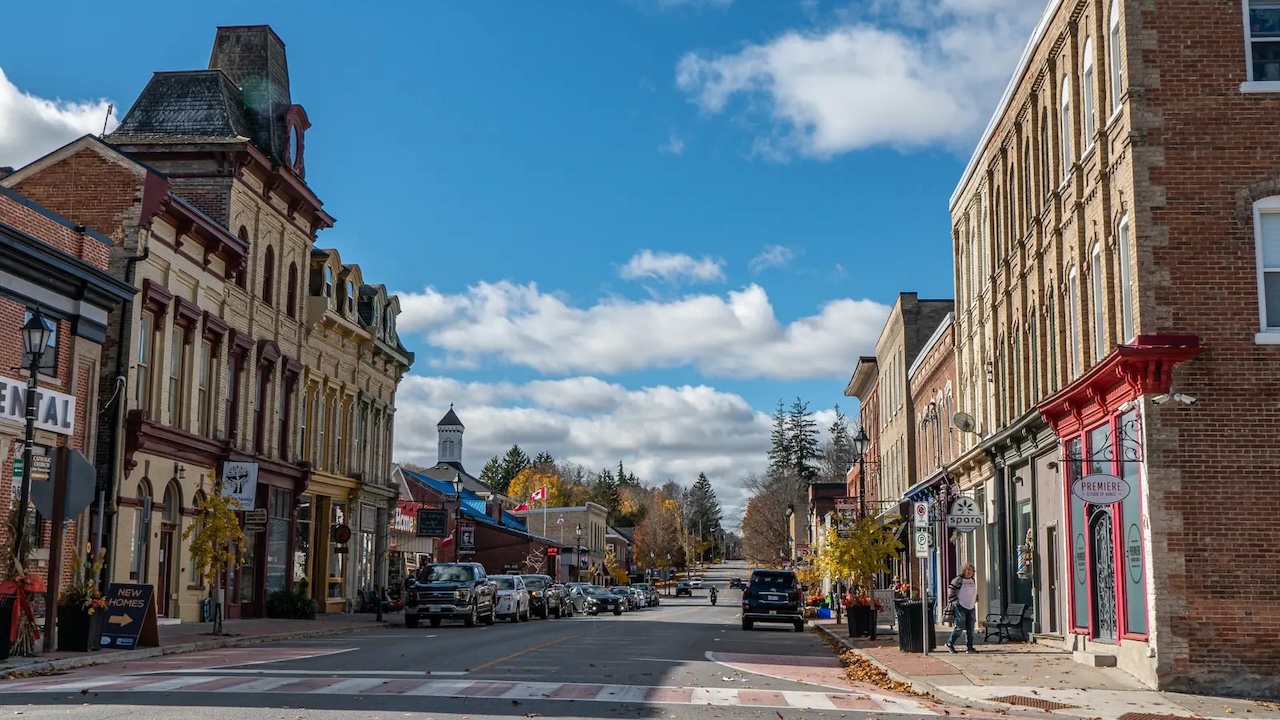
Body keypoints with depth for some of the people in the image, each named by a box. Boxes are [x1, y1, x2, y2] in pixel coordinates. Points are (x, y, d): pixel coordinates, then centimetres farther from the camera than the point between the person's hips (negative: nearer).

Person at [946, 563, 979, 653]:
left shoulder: (973, 581, 14)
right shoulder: (958, 580, -8)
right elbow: (950, 592, -10)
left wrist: (975, 601, 17)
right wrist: (955, 602, -13)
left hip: (971, 608, 7)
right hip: (960, 607, -7)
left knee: (970, 628, 4)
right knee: (960, 627, -9)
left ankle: (969, 647, 10)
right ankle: (949, 643, 4)